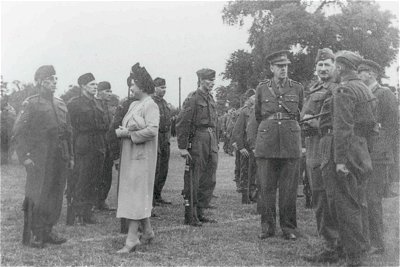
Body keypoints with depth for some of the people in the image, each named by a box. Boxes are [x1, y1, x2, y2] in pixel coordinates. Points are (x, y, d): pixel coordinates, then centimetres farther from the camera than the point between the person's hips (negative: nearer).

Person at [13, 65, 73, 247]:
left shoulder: (61, 104, 14)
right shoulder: (31, 104, -4)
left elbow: (68, 132, 18)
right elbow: (18, 132, -8)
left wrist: (70, 156, 14)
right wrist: (25, 156, -14)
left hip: (60, 158, 6)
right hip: (39, 159, -6)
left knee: (55, 197, 8)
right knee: (37, 197, -3)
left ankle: (47, 232, 19)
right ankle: (33, 236, 6)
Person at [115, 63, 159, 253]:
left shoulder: (150, 106, -13)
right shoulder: (133, 104, 14)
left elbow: (152, 130, -24)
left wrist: (128, 134, -18)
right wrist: (121, 130, -2)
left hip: (142, 156, -8)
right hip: (130, 154, 8)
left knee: (135, 194, -8)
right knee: (140, 194, 14)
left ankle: (132, 239, -5)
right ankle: (147, 231, 27)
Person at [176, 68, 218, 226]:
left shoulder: (211, 99, 15)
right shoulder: (192, 99, -9)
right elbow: (181, 123, -13)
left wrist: (215, 144, 14)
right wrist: (182, 147, -16)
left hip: (211, 143, 8)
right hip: (197, 142, -8)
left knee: (209, 181, 10)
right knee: (193, 182, -1)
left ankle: (200, 213, 20)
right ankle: (190, 216, 7)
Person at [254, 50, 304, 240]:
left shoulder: (297, 88, 8)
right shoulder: (262, 88, 7)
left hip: (290, 142, 0)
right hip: (266, 142, 0)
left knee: (289, 188, 1)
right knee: (267, 187, 1)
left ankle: (288, 227, 10)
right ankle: (267, 226, 11)